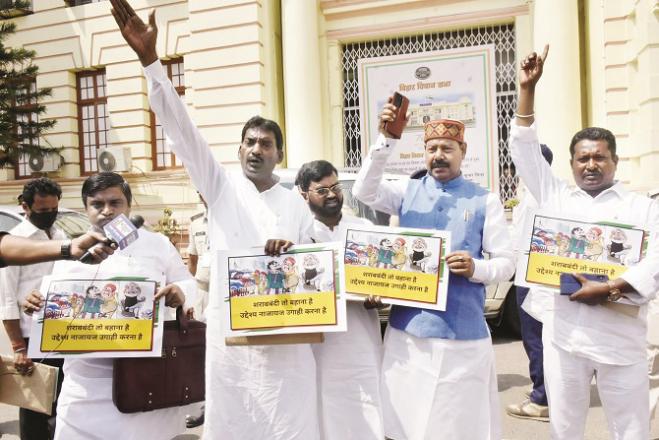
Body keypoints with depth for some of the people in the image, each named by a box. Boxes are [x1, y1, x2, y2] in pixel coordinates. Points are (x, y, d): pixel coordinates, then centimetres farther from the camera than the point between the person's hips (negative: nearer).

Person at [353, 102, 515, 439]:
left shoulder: (484, 200, 1)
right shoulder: (408, 191, 5)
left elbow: (507, 263, 1)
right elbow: (364, 192, -12)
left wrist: (475, 268, -21)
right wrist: (386, 139, -22)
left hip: (463, 333, -1)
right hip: (407, 329, 2)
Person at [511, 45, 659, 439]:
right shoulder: (556, 198, 10)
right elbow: (525, 150, 6)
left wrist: (608, 289, -19)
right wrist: (528, 89, 1)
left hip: (621, 337, -1)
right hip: (563, 333, 2)